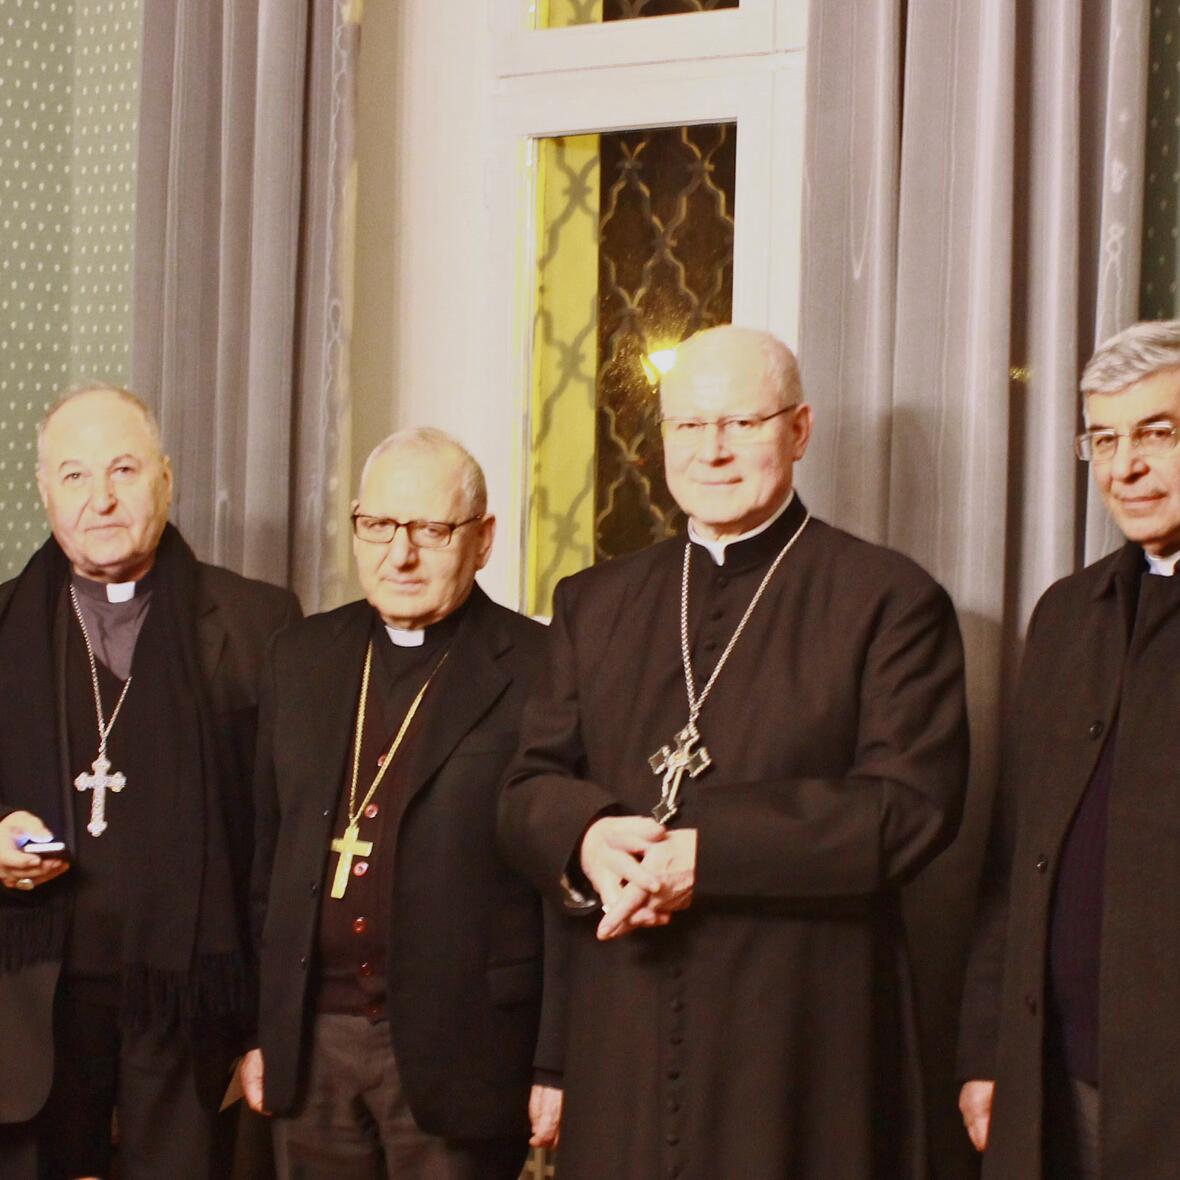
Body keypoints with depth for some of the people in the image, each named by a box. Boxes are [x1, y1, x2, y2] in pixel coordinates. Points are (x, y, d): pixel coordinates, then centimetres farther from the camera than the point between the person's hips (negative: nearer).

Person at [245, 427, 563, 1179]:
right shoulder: (305, 657, 10)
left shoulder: (537, 671, -6)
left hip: (457, 1052, -4)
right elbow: (267, 853, 14)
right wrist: (255, 1028, 12)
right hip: (311, 1040, 5)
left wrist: (557, 1065, -8)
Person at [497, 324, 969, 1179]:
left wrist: (703, 850, -18)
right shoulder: (595, 603, 15)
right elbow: (529, 787, 11)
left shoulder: (890, 600, 0)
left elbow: (913, 803, -11)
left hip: (802, 1046, -3)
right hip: (623, 1043, 4)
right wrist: (586, 837, -13)